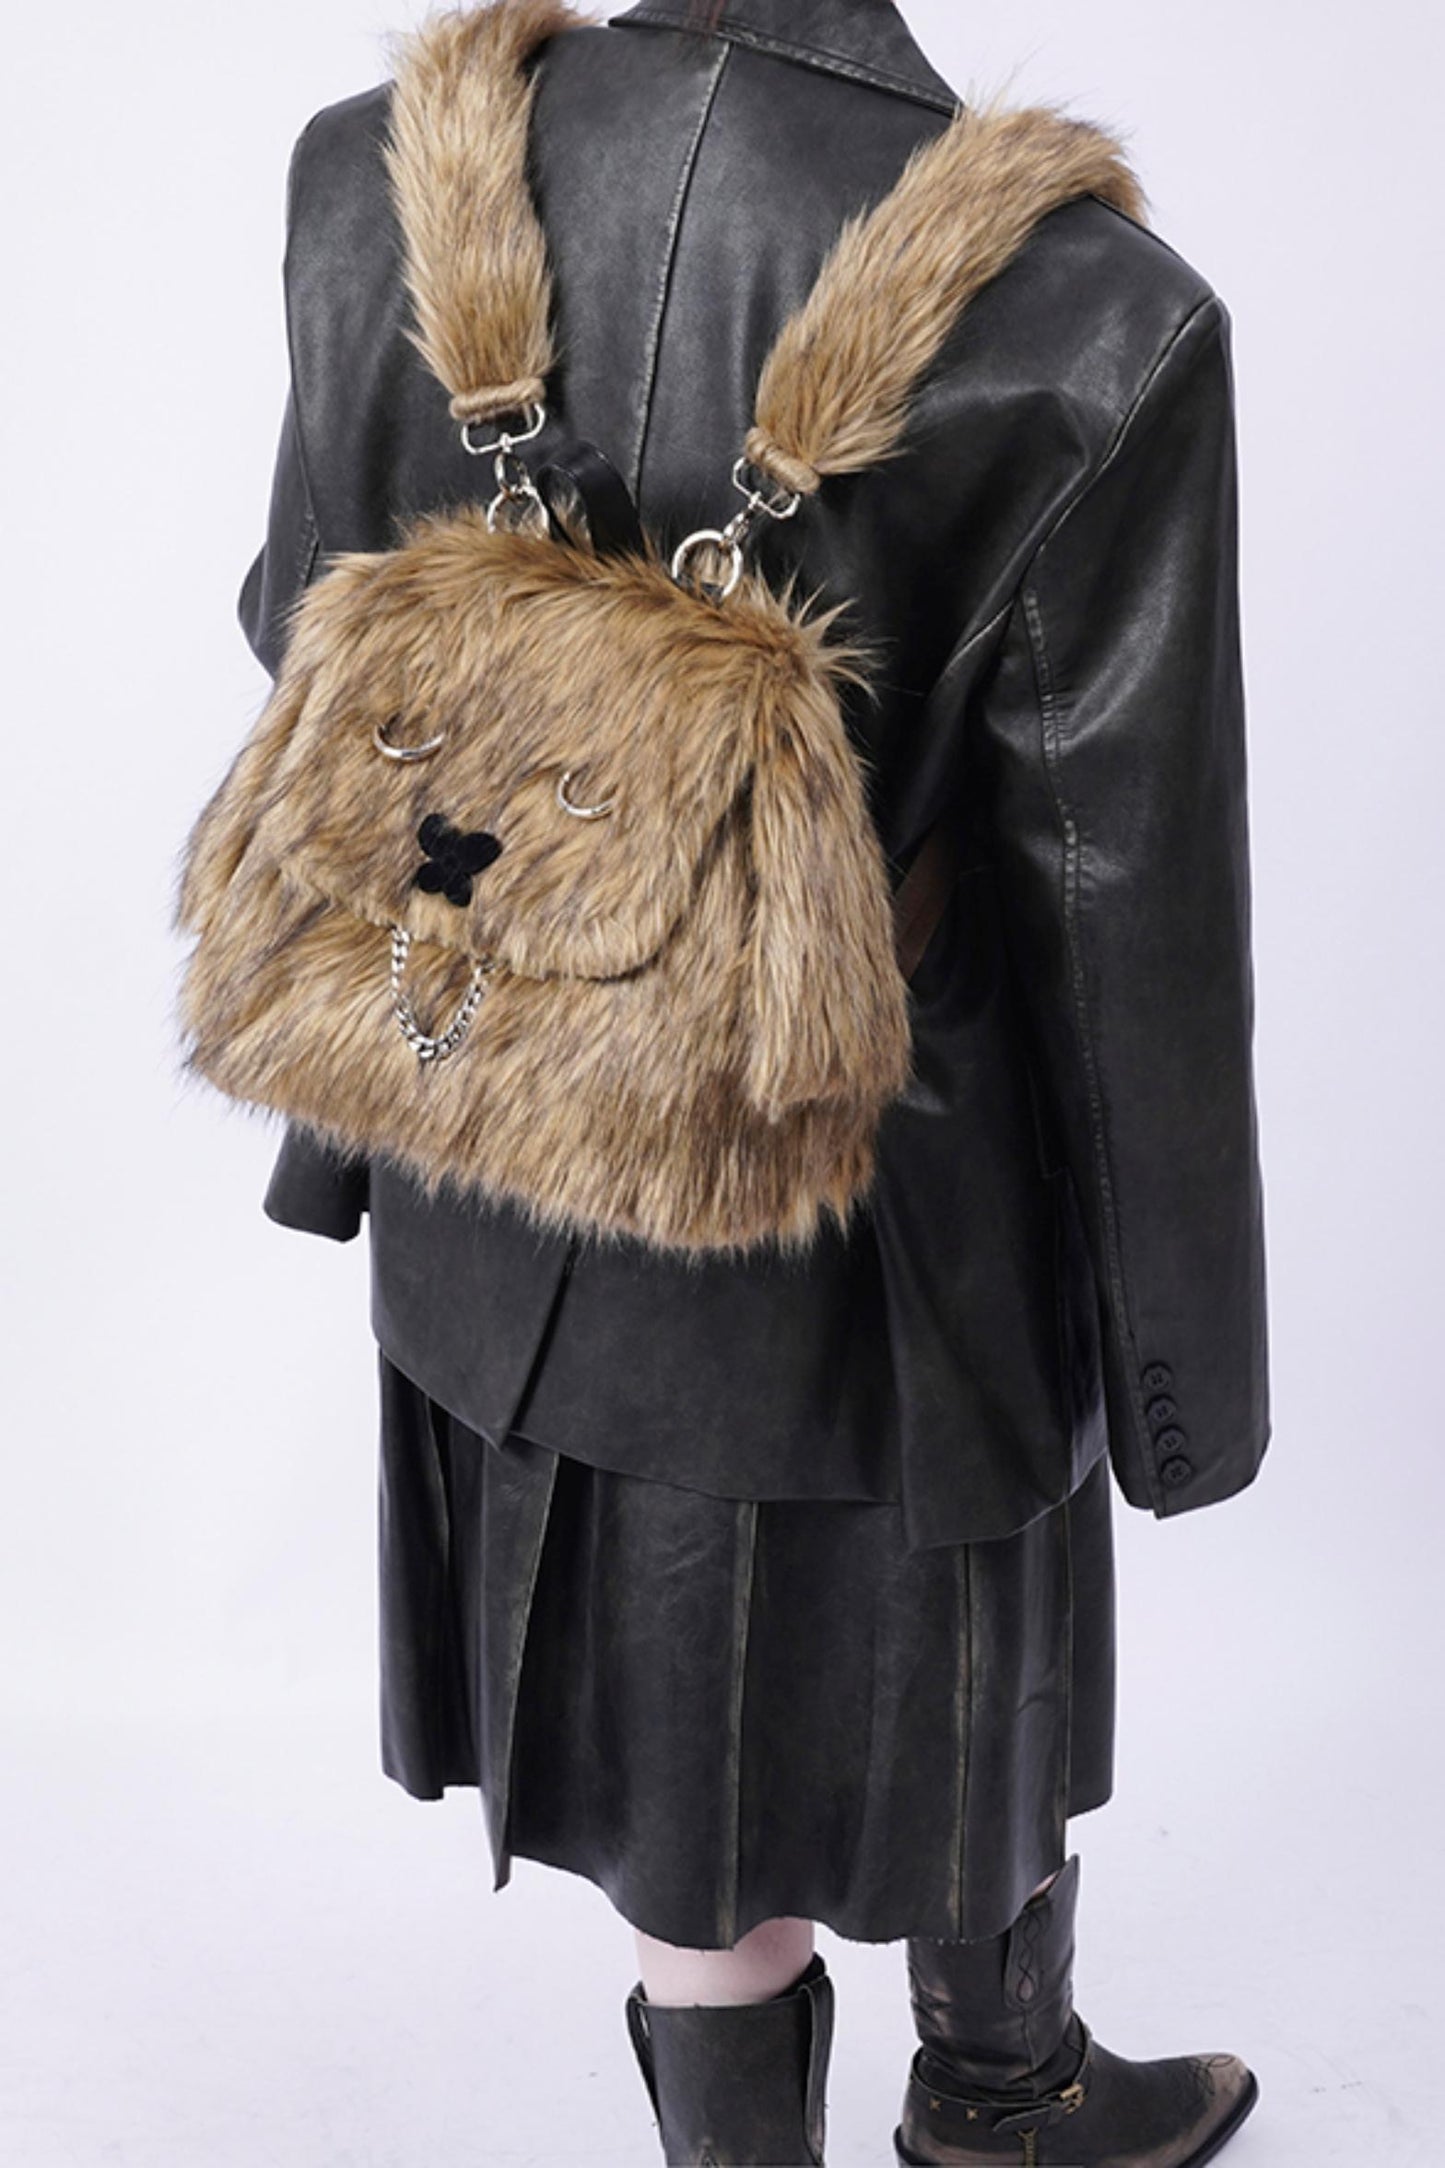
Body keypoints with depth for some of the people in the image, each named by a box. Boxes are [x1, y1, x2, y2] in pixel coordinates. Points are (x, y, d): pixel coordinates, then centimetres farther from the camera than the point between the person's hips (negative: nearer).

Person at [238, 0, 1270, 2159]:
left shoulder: (385, 186, -14)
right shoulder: (1084, 316, -26)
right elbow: (1136, 937, -18)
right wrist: (1186, 1368, -3)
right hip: (874, 1256, -3)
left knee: (698, 1817, 24)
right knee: (964, 1711, 28)